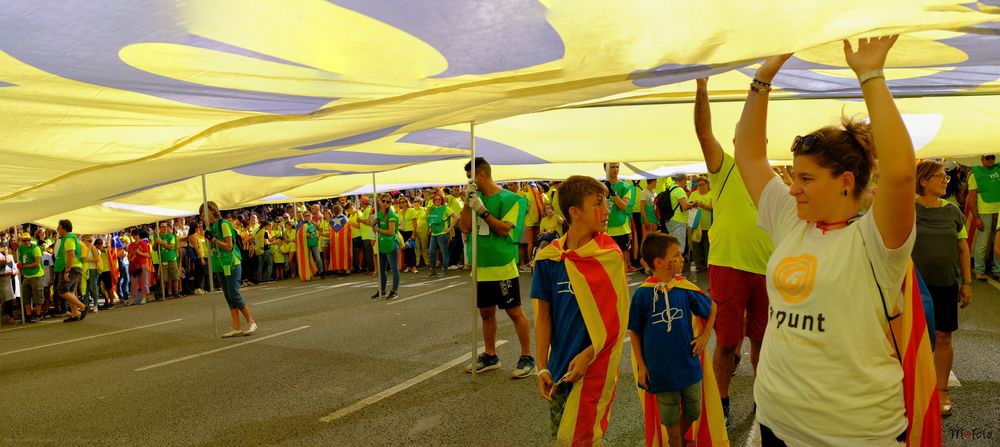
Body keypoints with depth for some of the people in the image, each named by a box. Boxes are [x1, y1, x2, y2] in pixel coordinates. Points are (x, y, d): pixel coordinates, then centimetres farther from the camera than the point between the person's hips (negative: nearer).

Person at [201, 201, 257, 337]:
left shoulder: (223, 224, -12)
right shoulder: (212, 226, 13)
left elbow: (229, 247, -16)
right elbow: (213, 248, 14)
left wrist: (213, 238, -20)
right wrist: (209, 238, -2)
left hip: (231, 264, -9)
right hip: (221, 266, 9)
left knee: (235, 295, -9)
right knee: (229, 298, 6)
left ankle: (251, 322, 2)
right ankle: (236, 328, 9)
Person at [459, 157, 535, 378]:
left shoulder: (509, 199, -9)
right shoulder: (476, 197, 8)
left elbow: (504, 230, -17)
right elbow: (464, 227, 1)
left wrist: (482, 210, -20)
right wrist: (467, 200, -8)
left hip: (502, 266, -6)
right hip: (481, 267, 6)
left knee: (515, 312, 0)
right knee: (486, 312, 15)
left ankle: (527, 357, 11)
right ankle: (490, 356, 29)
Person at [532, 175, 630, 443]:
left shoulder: (611, 256, -9)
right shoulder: (549, 258, -4)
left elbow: (615, 316, -8)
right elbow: (543, 315, 1)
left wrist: (587, 355, -15)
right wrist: (542, 368, -2)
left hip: (596, 362, -3)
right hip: (559, 363, 3)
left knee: (577, 438, 1)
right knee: (560, 435, 15)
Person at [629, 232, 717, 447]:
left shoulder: (685, 288, -9)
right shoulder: (642, 294, -15)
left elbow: (712, 308, 10)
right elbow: (634, 332, -4)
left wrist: (705, 336, 5)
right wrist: (641, 366, -4)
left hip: (689, 365, 3)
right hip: (661, 370, -3)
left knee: (693, 413, 17)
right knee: (671, 417, 11)